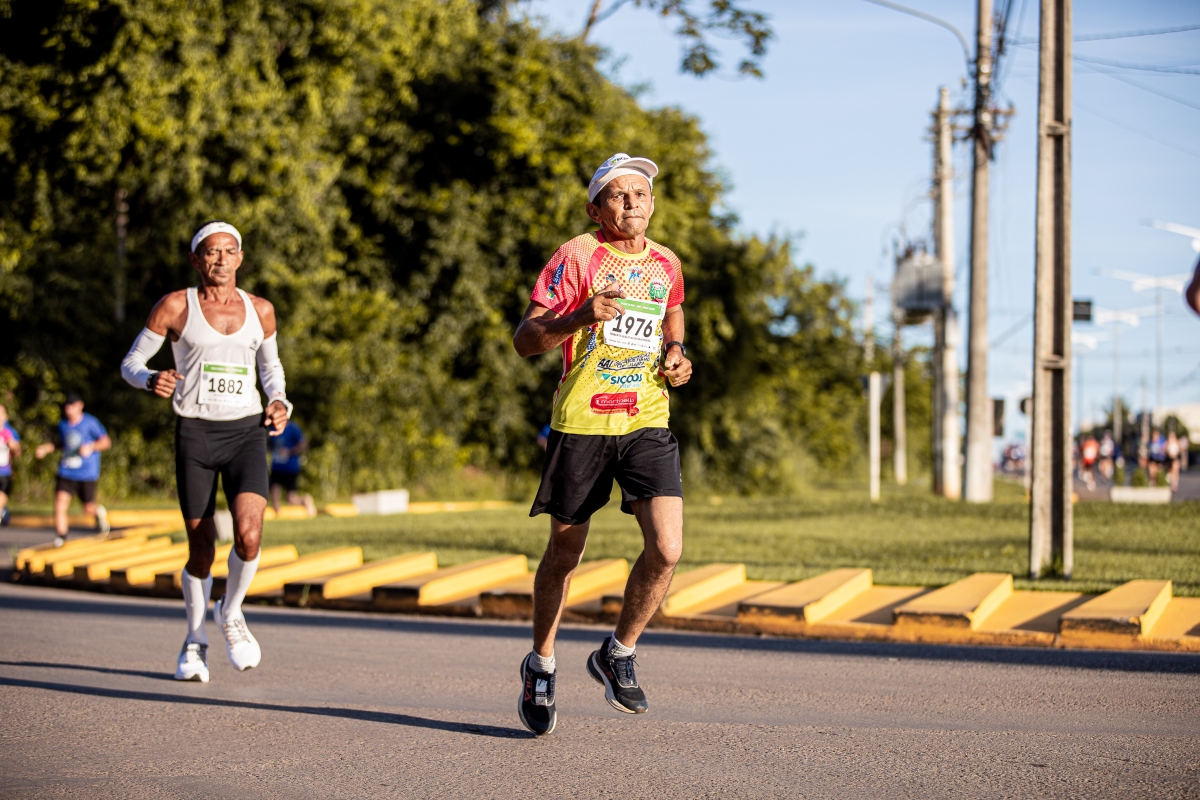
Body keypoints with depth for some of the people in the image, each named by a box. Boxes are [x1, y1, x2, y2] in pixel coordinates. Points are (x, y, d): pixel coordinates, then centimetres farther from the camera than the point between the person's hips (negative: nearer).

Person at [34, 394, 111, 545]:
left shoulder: (90, 422, -9)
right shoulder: (63, 424, 6)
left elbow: (106, 442, -5)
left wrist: (91, 447, -22)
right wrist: (46, 448, 9)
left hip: (87, 474, -3)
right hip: (66, 472, 3)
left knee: (89, 509, 5)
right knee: (60, 502, -15)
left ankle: (99, 513, 42)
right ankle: (60, 537, -5)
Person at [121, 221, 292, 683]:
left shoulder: (260, 310, 7)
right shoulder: (175, 307, -1)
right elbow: (131, 363, 3)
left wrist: (279, 401, 3)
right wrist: (151, 380, -20)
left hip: (246, 434, 2)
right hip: (195, 435, -1)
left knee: (248, 535, -19)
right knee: (201, 552, 2)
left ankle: (230, 614, 10)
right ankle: (195, 640, 26)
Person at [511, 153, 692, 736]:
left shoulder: (666, 266, 10)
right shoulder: (576, 258, -6)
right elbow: (524, 341, -10)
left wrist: (677, 358, 7)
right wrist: (579, 317, -27)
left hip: (647, 423, 3)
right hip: (581, 423, -3)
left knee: (667, 550, -13)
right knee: (565, 552, 9)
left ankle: (618, 655, 10)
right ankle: (541, 665, 32)